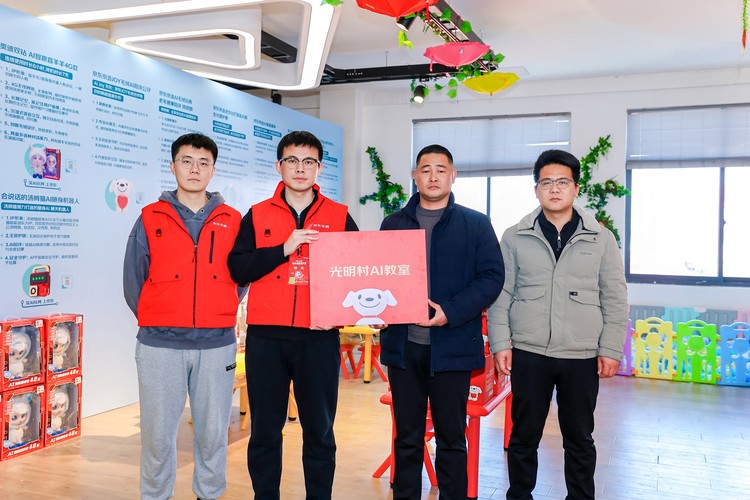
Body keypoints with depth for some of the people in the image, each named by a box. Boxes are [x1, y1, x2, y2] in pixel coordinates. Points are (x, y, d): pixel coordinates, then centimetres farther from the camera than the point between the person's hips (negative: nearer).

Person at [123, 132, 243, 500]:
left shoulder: (232, 221, 6)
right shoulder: (150, 219, 4)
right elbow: (133, 280, 7)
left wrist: (220, 318, 7)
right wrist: (156, 321, 6)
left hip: (217, 345, 1)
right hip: (160, 345, 0)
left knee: (213, 431, 9)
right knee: (157, 432, 6)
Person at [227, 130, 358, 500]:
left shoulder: (339, 216, 7)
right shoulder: (257, 215, 7)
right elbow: (237, 268, -3)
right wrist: (283, 249, -13)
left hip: (319, 337, 0)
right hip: (266, 336, 1)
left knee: (319, 430, 8)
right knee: (264, 430, 9)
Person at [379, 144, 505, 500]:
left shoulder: (476, 224, 3)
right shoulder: (393, 223, 11)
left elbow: (492, 277, -3)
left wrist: (450, 312, -16)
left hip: (451, 346, -2)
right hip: (403, 345, 2)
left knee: (451, 437, 8)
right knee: (406, 436, 12)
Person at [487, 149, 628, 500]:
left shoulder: (601, 239, 3)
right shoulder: (515, 237, 2)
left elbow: (615, 300, 4)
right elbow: (500, 295, 2)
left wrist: (611, 350, -1)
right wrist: (500, 343, -4)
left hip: (582, 357, 1)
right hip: (529, 353, 0)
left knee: (579, 439, 12)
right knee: (523, 437, 9)